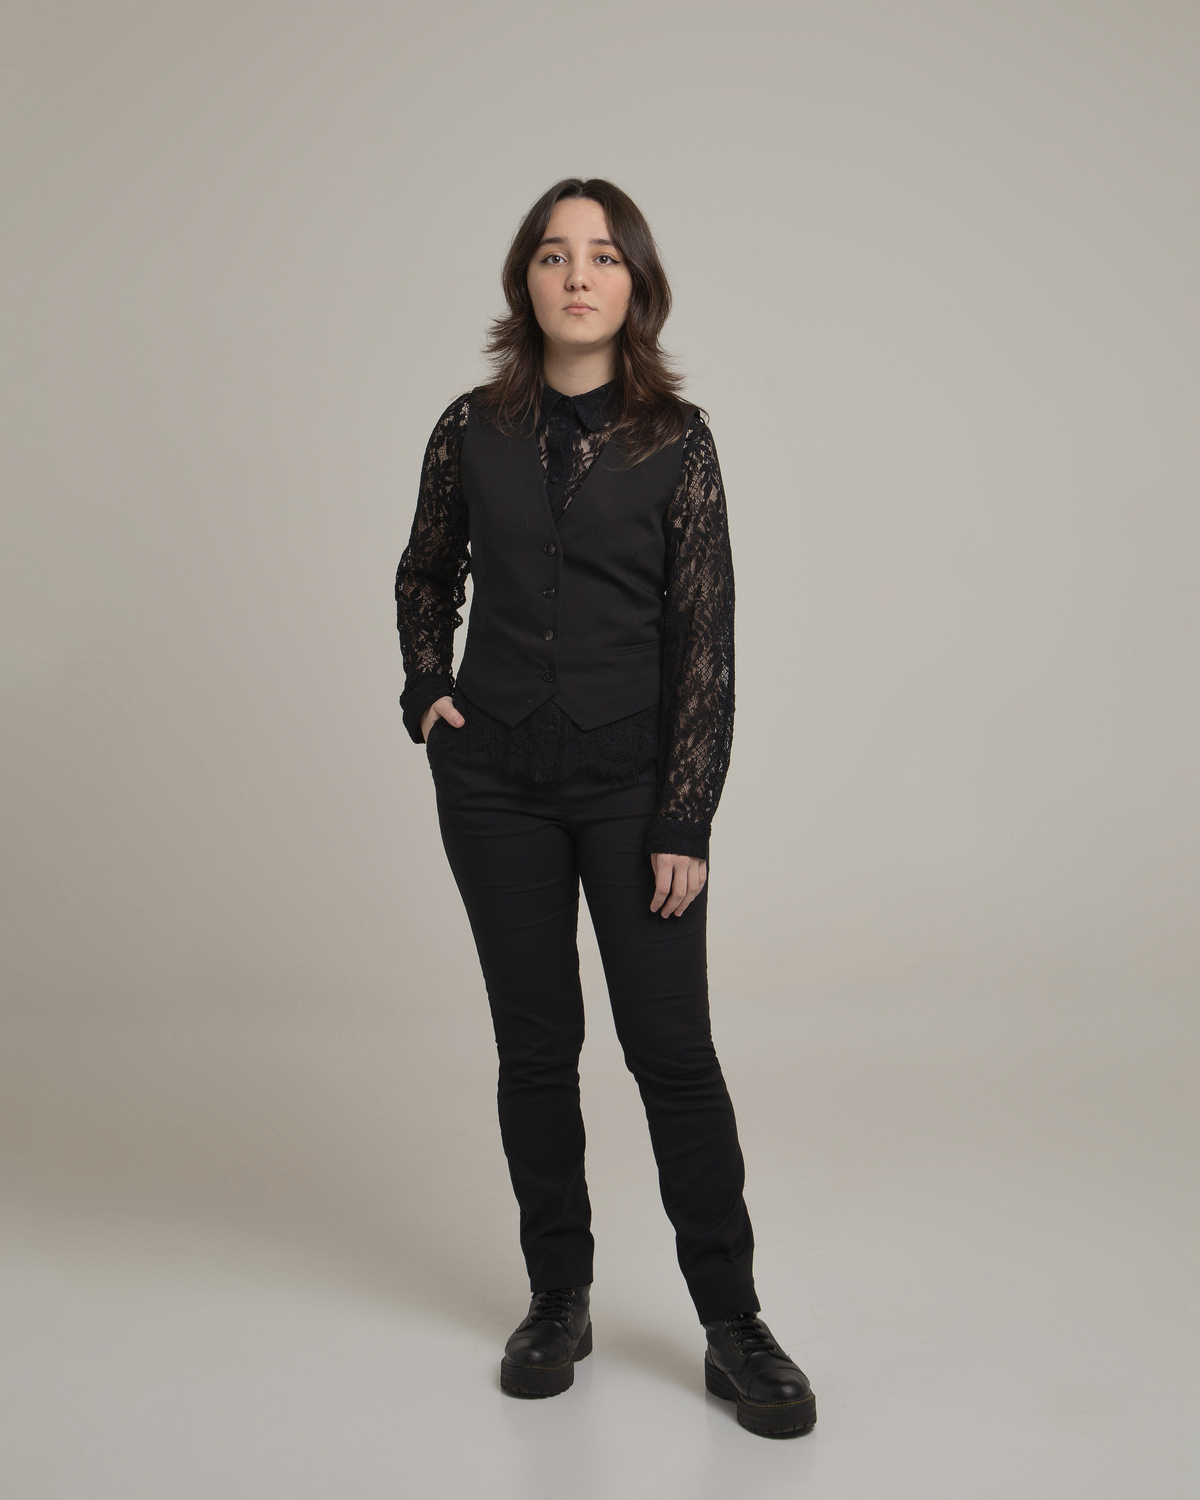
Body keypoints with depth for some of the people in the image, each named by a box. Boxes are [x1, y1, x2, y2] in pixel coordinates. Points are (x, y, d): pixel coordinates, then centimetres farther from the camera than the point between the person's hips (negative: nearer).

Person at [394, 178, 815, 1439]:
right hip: (496, 781, 2)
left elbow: (703, 645, -6)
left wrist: (684, 824, -10)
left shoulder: (675, 443, -4)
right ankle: (558, 1300, 24)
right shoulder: (472, 432, 2)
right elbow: (424, 576, 20)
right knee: (535, 1046, 9)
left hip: (633, 780, -2)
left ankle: (733, 1327, 11)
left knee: (671, 1049, -2)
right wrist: (425, 692, 4)